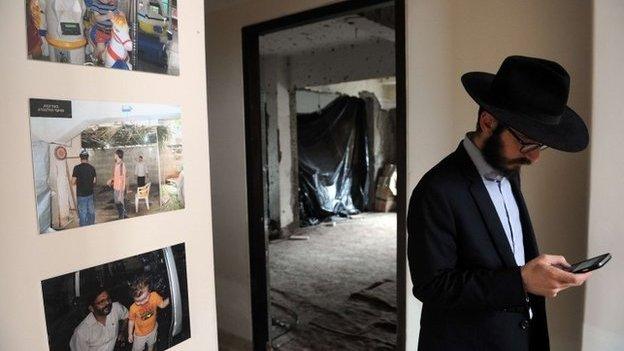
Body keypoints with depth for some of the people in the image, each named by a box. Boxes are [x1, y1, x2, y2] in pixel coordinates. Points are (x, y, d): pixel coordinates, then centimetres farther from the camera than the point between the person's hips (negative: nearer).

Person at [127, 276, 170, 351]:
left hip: (153, 329, 3)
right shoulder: (134, 308, -34)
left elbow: (162, 305, -13)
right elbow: (131, 321, -16)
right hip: (140, 333, -3)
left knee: (151, 345, 32)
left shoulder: (154, 296, -32)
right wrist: (130, 334, -3)